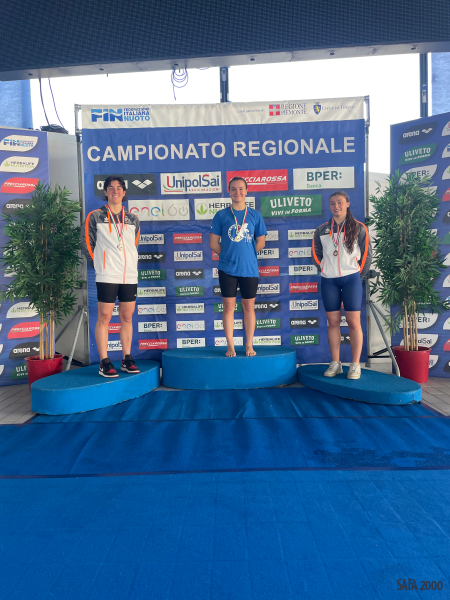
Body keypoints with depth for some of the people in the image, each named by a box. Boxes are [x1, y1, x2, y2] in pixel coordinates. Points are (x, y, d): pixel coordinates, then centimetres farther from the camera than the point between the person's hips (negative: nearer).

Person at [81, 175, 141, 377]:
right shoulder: (95, 217, 3)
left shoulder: (133, 219, 14)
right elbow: (86, 243, 5)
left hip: (130, 276, 4)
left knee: (127, 317, 7)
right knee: (104, 318, -2)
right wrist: (98, 264, 5)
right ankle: (104, 363, 4)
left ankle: (127, 359, 16)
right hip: (107, 277, -3)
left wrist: (132, 264, 13)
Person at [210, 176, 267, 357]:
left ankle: (249, 345, 17)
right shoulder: (221, 215, 3)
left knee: (249, 306, 6)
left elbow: (261, 242, 10)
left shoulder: (255, 215, 6)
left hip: (249, 269, 1)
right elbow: (214, 243, 5)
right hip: (227, 269, -1)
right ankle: (230, 346, 12)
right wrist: (229, 255, 3)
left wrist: (246, 254, 5)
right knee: (229, 306, 3)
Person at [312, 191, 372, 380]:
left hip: (351, 279, -2)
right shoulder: (321, 230, 7)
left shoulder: (358, 228, 3)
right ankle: (335, 364, 12)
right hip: (328, 281, 2)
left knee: (354, 322, -4)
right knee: (333, 322, 5)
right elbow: (316, 255, 13)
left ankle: (355, 365, 2)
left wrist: (359, 277, 2)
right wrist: (325, 271, 7)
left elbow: (366, 254, 5)